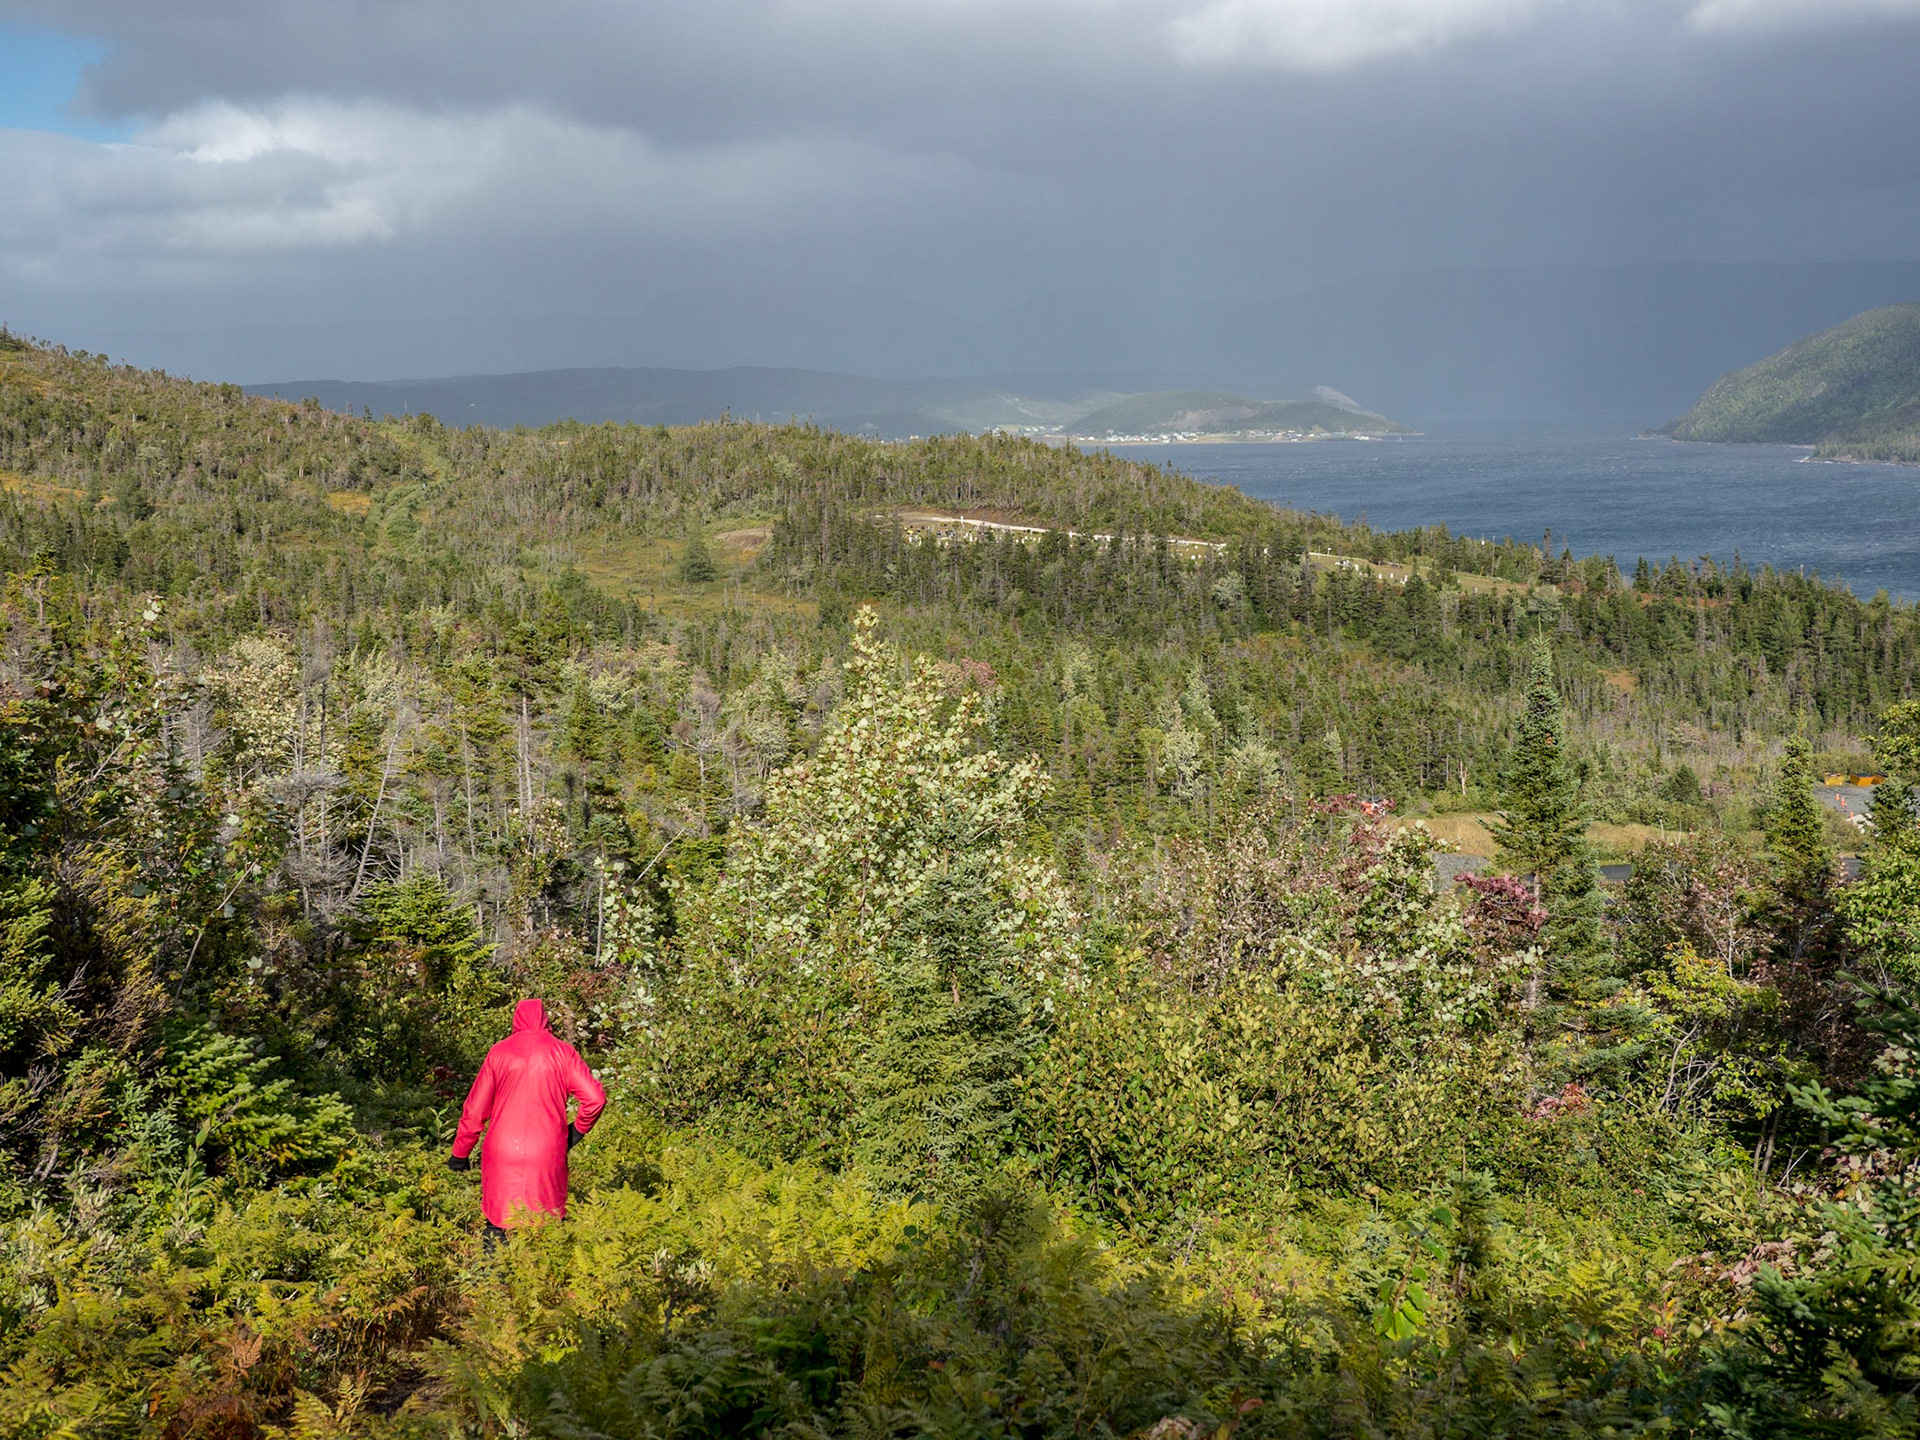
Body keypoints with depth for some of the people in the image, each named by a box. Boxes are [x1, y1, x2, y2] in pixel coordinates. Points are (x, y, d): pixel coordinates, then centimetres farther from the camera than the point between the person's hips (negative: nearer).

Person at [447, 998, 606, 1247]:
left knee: (496, 1226, 9)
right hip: (548, 1156, 0)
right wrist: (577, 1132, 10)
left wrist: (460, 1154, 12)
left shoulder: (499, 1052, 3)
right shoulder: (563, 1052, 2)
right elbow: (595, 1098, -6)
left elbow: (475, 1109, 4)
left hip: (502, 1156, 0)